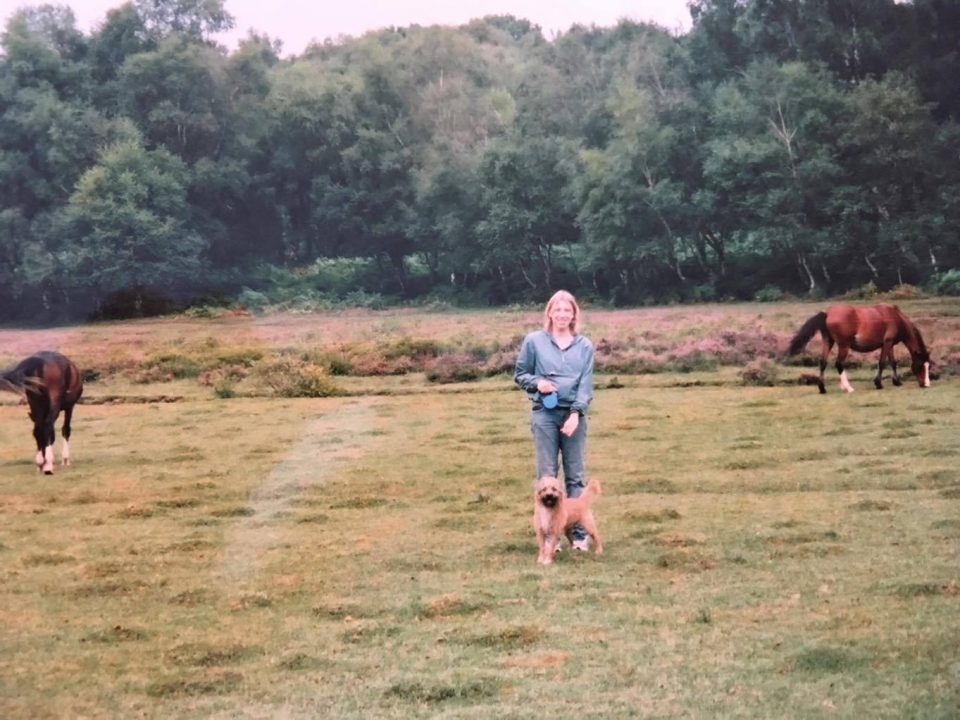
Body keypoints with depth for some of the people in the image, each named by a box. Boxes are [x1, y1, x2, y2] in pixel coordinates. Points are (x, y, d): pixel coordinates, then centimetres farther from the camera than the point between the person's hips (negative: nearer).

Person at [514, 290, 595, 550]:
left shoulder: (585, 346, 5)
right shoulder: (534, 341, 3)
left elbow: (586, 384, -1)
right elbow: (520, 374, 9)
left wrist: (576, 414, -13)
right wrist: (537, 383, -11)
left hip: (574, 415, 1)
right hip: (545, 414, -1)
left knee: (576, 475, 4)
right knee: (546, 475, 0)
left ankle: (579, 533, 8)